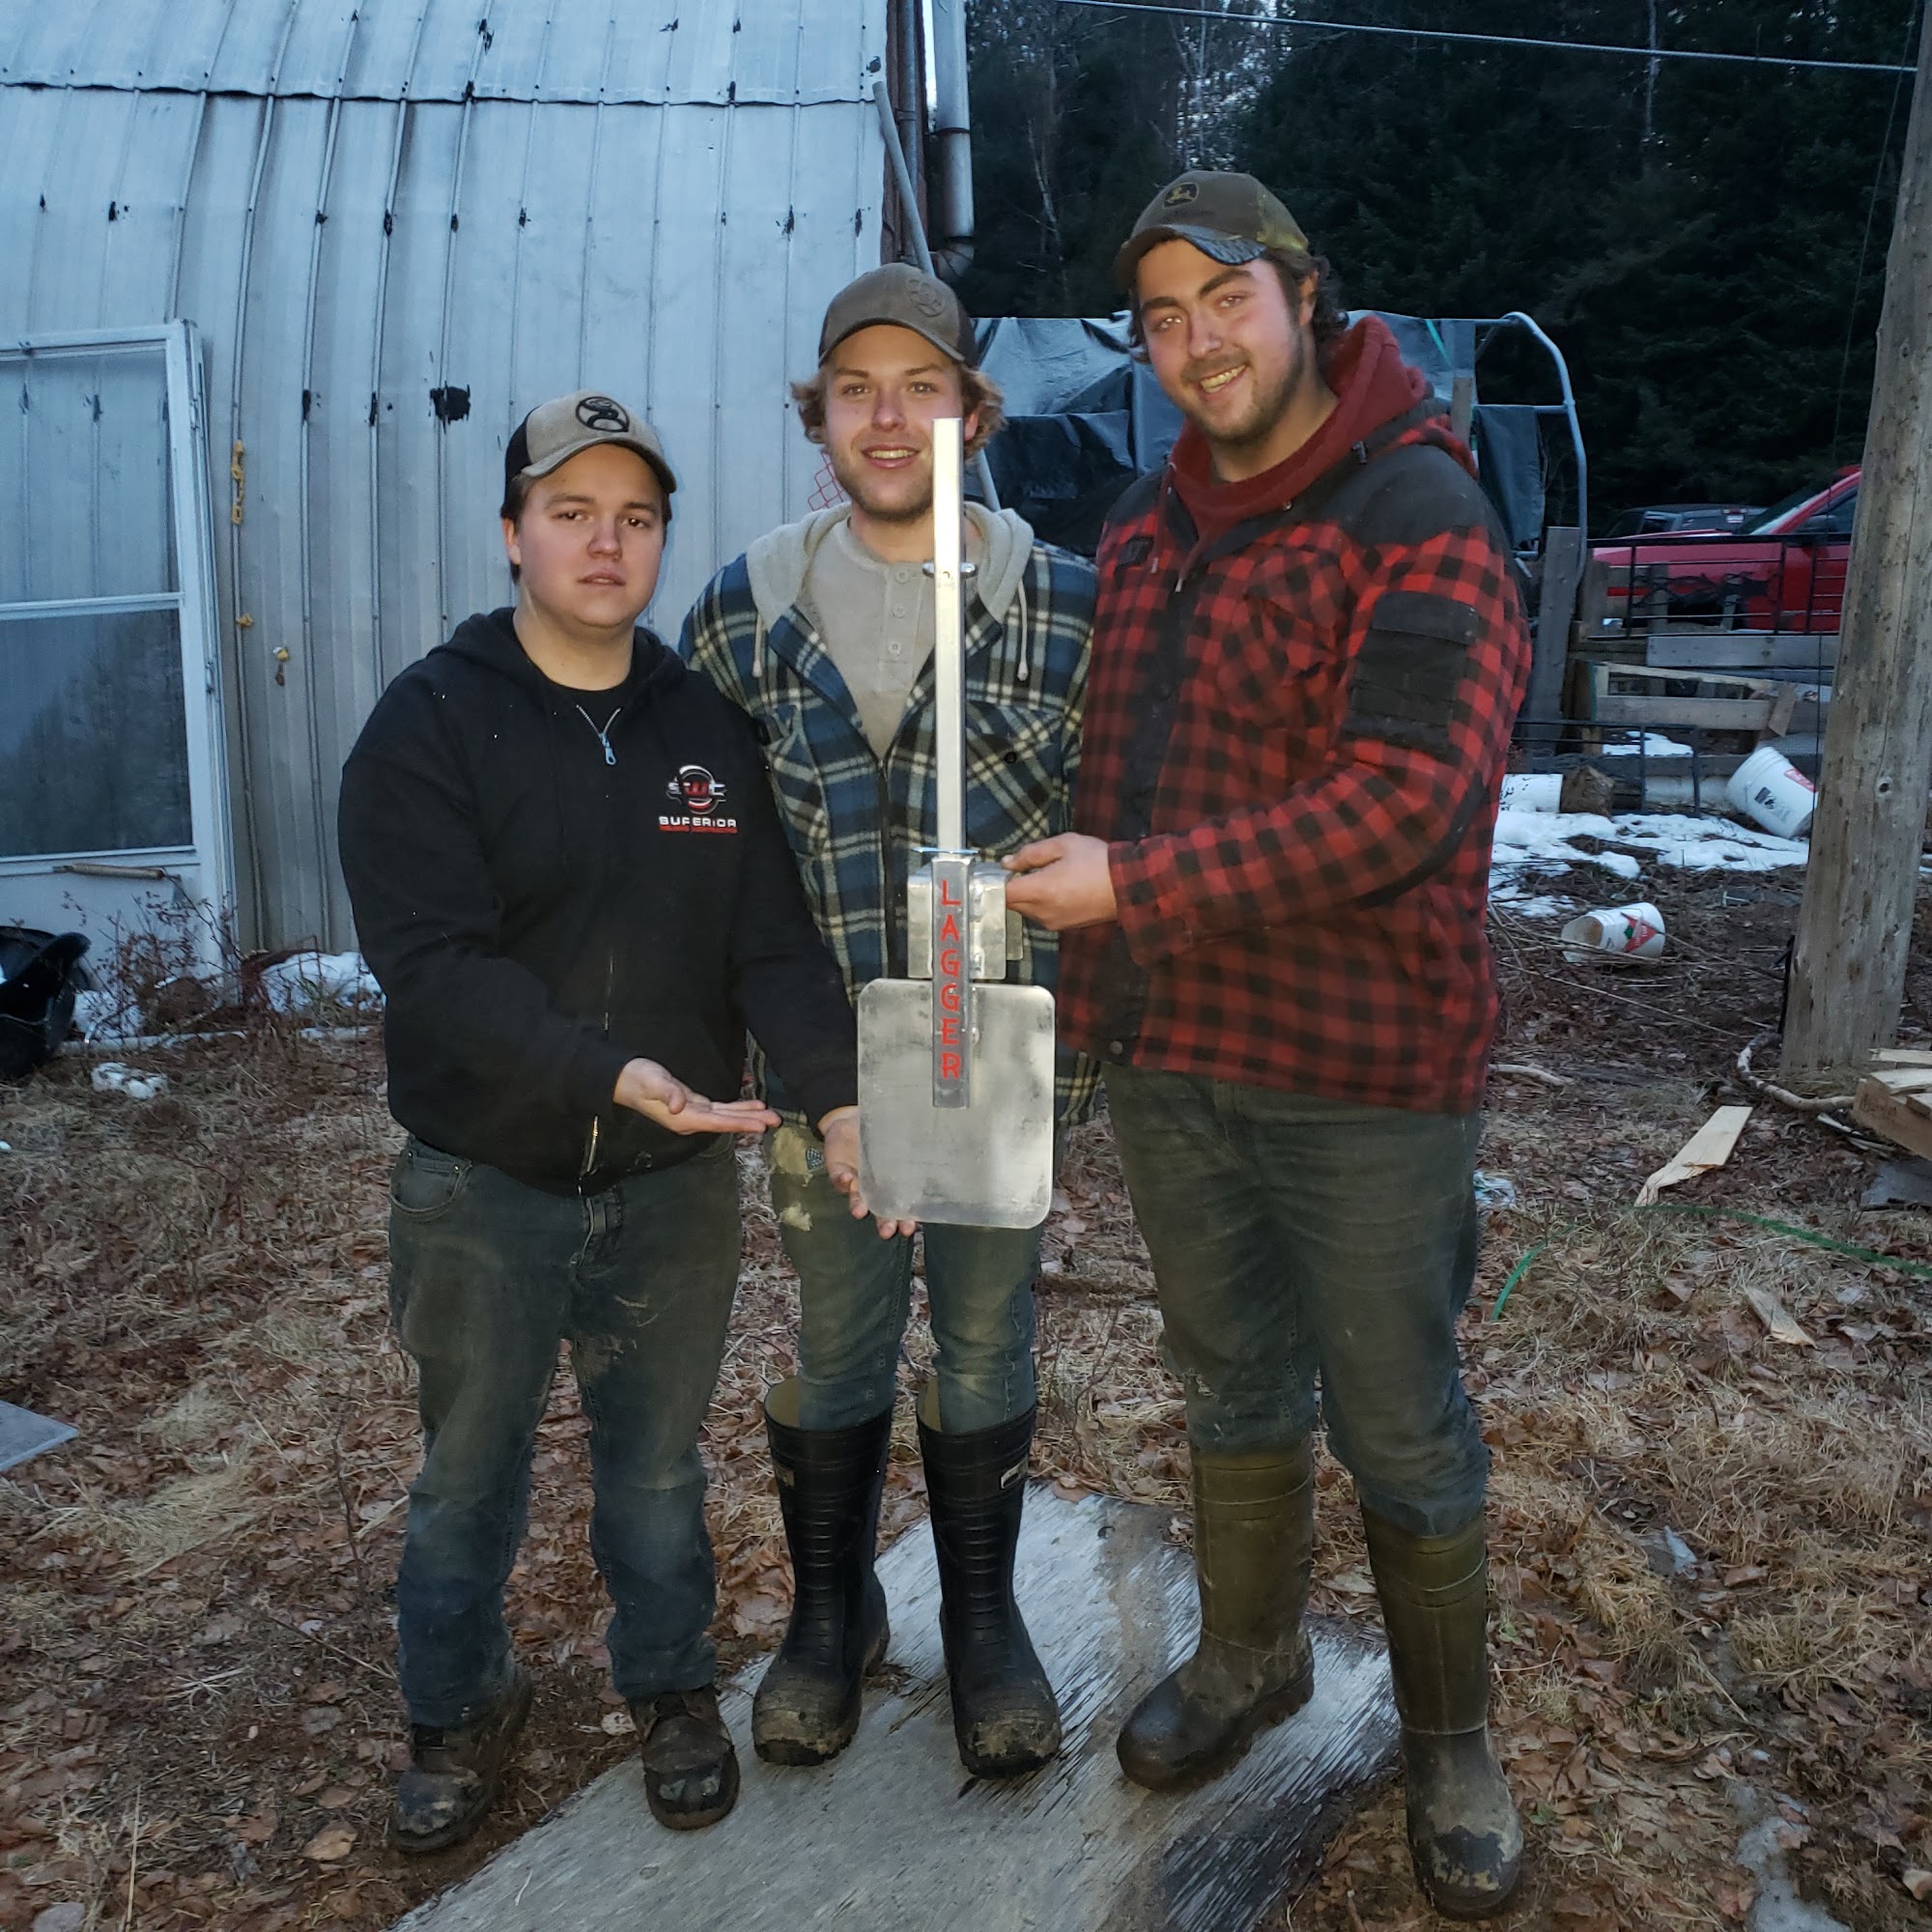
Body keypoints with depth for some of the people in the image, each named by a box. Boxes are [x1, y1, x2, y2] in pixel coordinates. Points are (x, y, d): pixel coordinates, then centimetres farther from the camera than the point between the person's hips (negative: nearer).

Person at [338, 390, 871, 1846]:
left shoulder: (709, 727, 2)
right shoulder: (431, 722, -10)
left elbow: (776, 942, -3)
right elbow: (431, 961, -20)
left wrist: (837, 1099, -19)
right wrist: (608, 1072, -31)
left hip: (677, 1181, 2)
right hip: (484, 1184, -2)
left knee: (660, 1463, 18)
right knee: (471, 1469, 17)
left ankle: (672, 1686, 42)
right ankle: (463, 1703, 41)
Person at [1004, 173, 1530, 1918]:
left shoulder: (1420, 516, -14)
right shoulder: (1148, 524, 10)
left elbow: (1401, 802, -24)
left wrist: (1134, 885, -23)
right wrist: (1092, 977, 10)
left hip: (1365, 1068, -6)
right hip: (1172, 1051, 6)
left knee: (1400, 1425, 10)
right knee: (1234, 1381, 22)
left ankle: (1450, 1733, 34)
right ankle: (1251, 1656, 44)